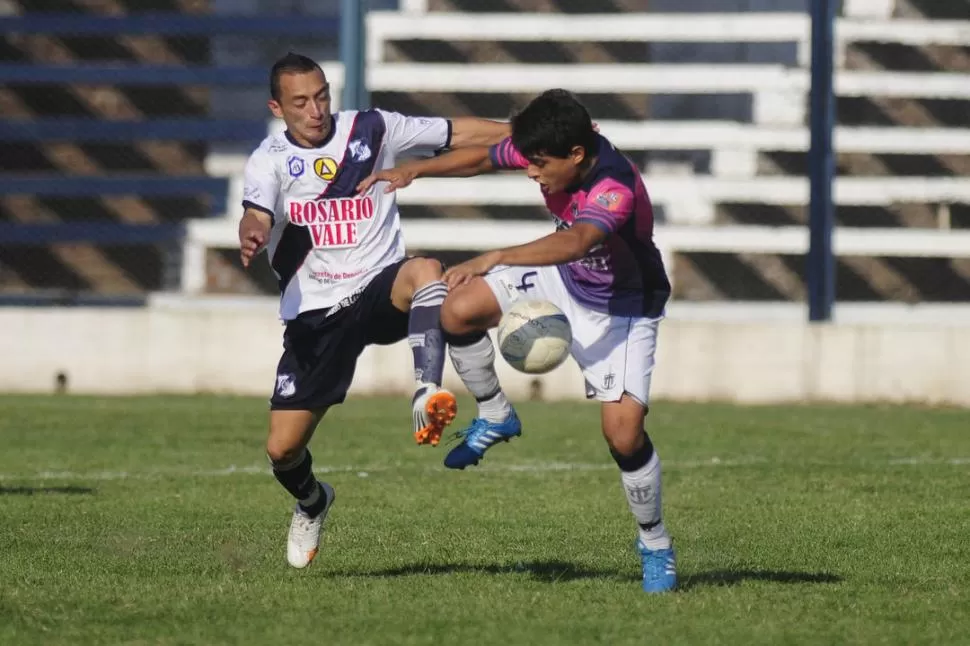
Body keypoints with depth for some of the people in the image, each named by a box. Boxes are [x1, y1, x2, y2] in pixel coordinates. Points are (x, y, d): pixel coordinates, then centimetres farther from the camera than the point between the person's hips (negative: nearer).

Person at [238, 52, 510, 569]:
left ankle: (427, 392, -46)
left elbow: (456, 134, 5)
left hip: (380, 291, 0)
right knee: (282, 449, -1)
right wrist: (251, 237, -49)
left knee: (426, 271, -37)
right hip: (314, 313, 0)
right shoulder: (270, 159, -4)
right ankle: (311, 502, 34)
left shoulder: (372, 130, 1)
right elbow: (257, 214, -24)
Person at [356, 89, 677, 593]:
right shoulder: (546, 151, -16)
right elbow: (481, 157, 4)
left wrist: (496, 258, -67)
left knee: (623, 431, -19)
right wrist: (414, 170, -8)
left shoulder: (616, 188, -38)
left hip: (622, 309, -6)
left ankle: (656, 546, 5)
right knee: (458, 311, -15)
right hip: (562, 283, 6)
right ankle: (495, 418, 11)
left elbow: (575, 241, -56)